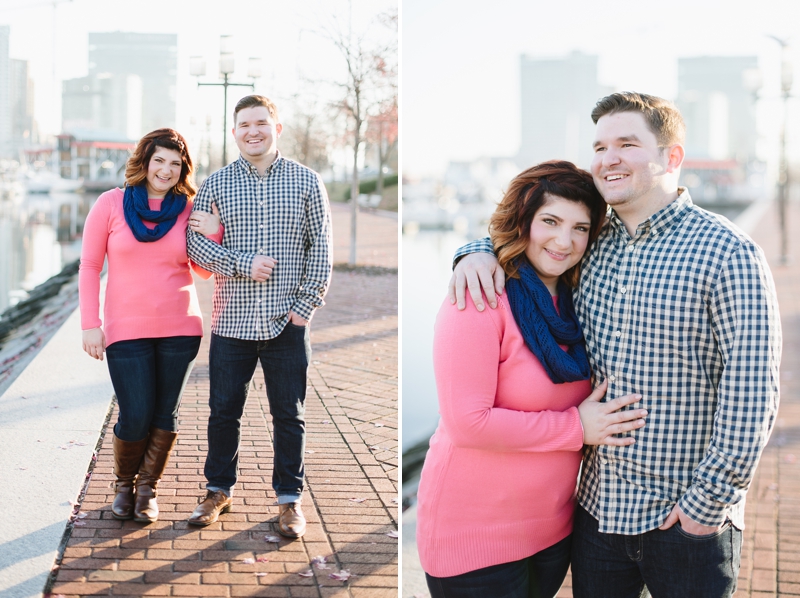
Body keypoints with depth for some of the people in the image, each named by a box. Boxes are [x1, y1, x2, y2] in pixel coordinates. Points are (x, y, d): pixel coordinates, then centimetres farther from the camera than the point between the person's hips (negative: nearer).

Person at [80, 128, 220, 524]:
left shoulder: (188, 209, 3)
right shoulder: (111, 204, -2)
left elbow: (204, 271, 8)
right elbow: (89, 267, 1)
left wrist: (211, 235, -10)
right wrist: (90, 324, -4)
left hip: (179, 328, 2)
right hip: (126, 329, -2)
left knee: (166, 416, 5)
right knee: (135, 420, -4)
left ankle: (148, 488, 25)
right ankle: (123, 484, 24)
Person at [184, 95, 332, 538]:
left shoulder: (306, 181, 3)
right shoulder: (216, 184, 5)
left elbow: (320, 248, 2)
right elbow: (195, 243, -1)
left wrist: (306, 305, -5)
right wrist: (243, 264, -14)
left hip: (287, 322, -1)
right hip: (232, 320, 1)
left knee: (288, 415, 7)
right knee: (223, 411, 10)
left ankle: (290, 498, 20)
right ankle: (219, 490, 27)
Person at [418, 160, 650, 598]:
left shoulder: (573, 303, 6)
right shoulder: (480, 301, -18)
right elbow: (468, 422, -23)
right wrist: (575, 428, -18)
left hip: (553, 528, 7)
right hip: (474, 539, -7)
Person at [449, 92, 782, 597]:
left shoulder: (728, 254, -12)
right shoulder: (593, 243, 6)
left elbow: (751, 395, -14)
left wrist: (709, 499, -14)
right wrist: (479, 252, 0)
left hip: (687, 519, -5)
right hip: (598, 504, 5)